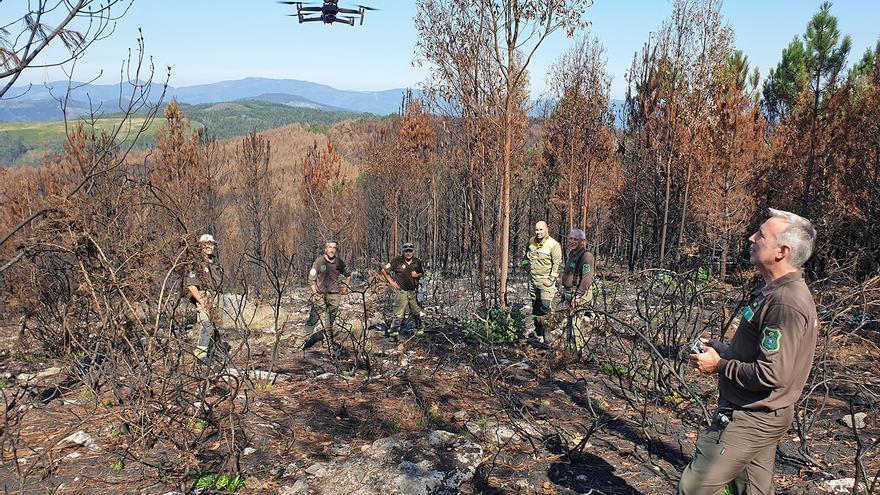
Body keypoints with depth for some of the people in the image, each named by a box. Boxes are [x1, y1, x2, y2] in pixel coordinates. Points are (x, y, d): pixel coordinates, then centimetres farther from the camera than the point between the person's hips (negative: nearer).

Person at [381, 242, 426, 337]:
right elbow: (384, 270, -4)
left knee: (416, 312, 14)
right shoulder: (397, 261, -11)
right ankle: (394, 330, 7)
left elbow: (422, 272, 18)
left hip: (413, 291, 4)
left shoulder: (417, 262, 2)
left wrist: (417, 275, -5)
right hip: (401, 291, -4)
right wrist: (391, 282, -5)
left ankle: (419, 328, 33)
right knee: (399, 313, -5)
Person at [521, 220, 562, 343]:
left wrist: (551, 279, -17)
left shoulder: (553, 245, -13)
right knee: (535, 307, 14)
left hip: (545, 280, -6)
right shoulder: (531, 241, 8)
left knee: (545, 307, -17)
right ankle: (537, 334, 25)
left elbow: (557, 264, -14)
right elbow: (526, 256, 26)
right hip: (532, 279, 7)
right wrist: (526, 266, 17)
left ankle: (547, 335, -7)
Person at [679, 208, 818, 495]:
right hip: (758, 415, 10)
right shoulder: (775, 291, 9)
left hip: (749, 420, -10)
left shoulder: (785, 303, -25)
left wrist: (719, 366, -16)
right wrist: (722, 349, 6)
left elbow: (772, 375, -28)